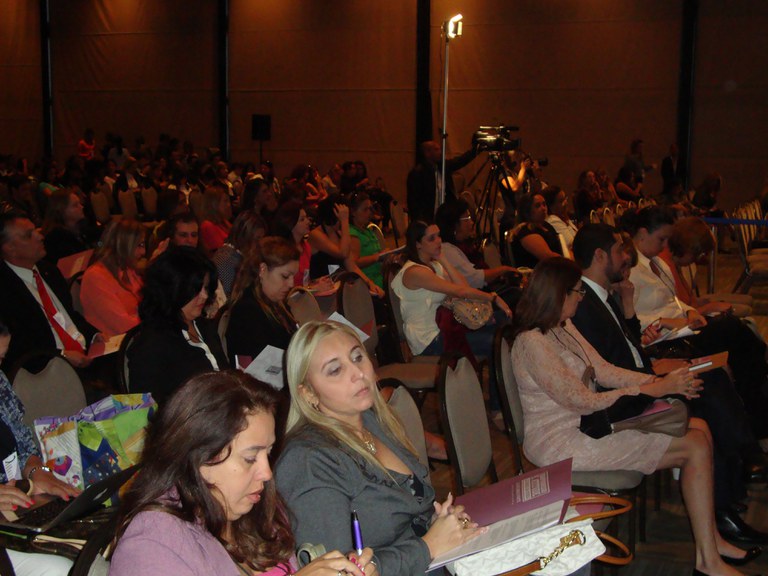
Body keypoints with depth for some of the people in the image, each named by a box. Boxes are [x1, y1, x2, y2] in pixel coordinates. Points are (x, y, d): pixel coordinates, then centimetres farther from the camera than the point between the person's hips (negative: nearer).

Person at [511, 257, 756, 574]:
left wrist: (660, 380, -5)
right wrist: (652, 390, -17)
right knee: (695, 446, -13)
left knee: (699, 427, 1)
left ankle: (710, 539, 8)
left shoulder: (563, 327, 9)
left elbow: (603, 370, 9)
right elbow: (582, 402, -20)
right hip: (561, 445, -10)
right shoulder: (532, 343, -21)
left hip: (584, 424, 10)